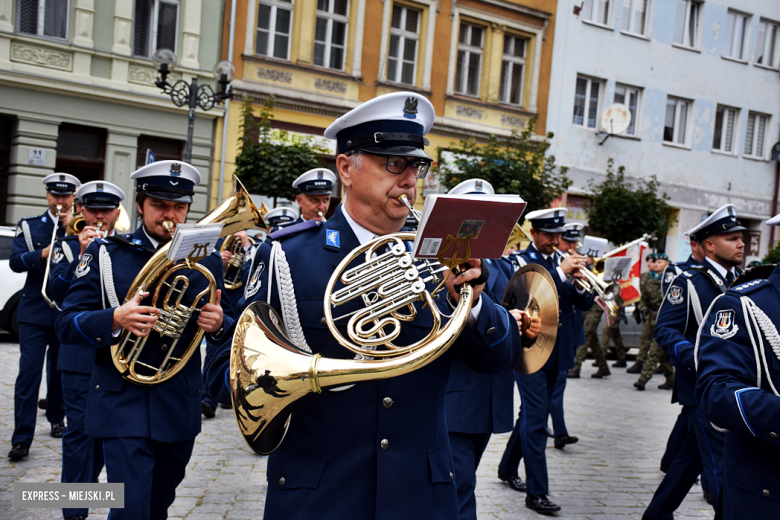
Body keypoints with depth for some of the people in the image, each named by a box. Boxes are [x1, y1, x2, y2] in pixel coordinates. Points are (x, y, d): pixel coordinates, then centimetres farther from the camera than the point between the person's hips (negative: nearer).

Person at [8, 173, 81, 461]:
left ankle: (56, 418, 32)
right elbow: (15, 262, -5)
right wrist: (42, 253, -22)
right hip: (35, 311, -1)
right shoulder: (29, 226, 6)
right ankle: (22, 438, -6)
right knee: (29, 372, -7)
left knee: (60, 370, 13)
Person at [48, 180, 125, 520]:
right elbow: (55, 292, -10)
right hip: (81, 352, -2)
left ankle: (88, 477, 39)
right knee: (80, 428, -3)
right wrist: (81, 254, -19)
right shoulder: (68, 246, 4)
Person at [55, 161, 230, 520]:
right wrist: (114, 319, -26)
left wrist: (217, 323, -13)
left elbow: (221, 323, 13)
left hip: (181, 406, 3)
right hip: (123, 403, -3)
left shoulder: (206, 260, 6)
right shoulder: (105, 253, -1)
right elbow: (67, 324, -6)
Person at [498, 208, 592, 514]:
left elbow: (583, 303, 4)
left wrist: (583, 283, -16)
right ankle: (536, 492, -3)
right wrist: (560, 272, -29)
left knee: (533, 414, 17)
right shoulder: (520, 261, -6)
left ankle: (508, 468, 35)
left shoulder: (563, 262, 10)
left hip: (556, 351, 6)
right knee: (536, 417, -8)